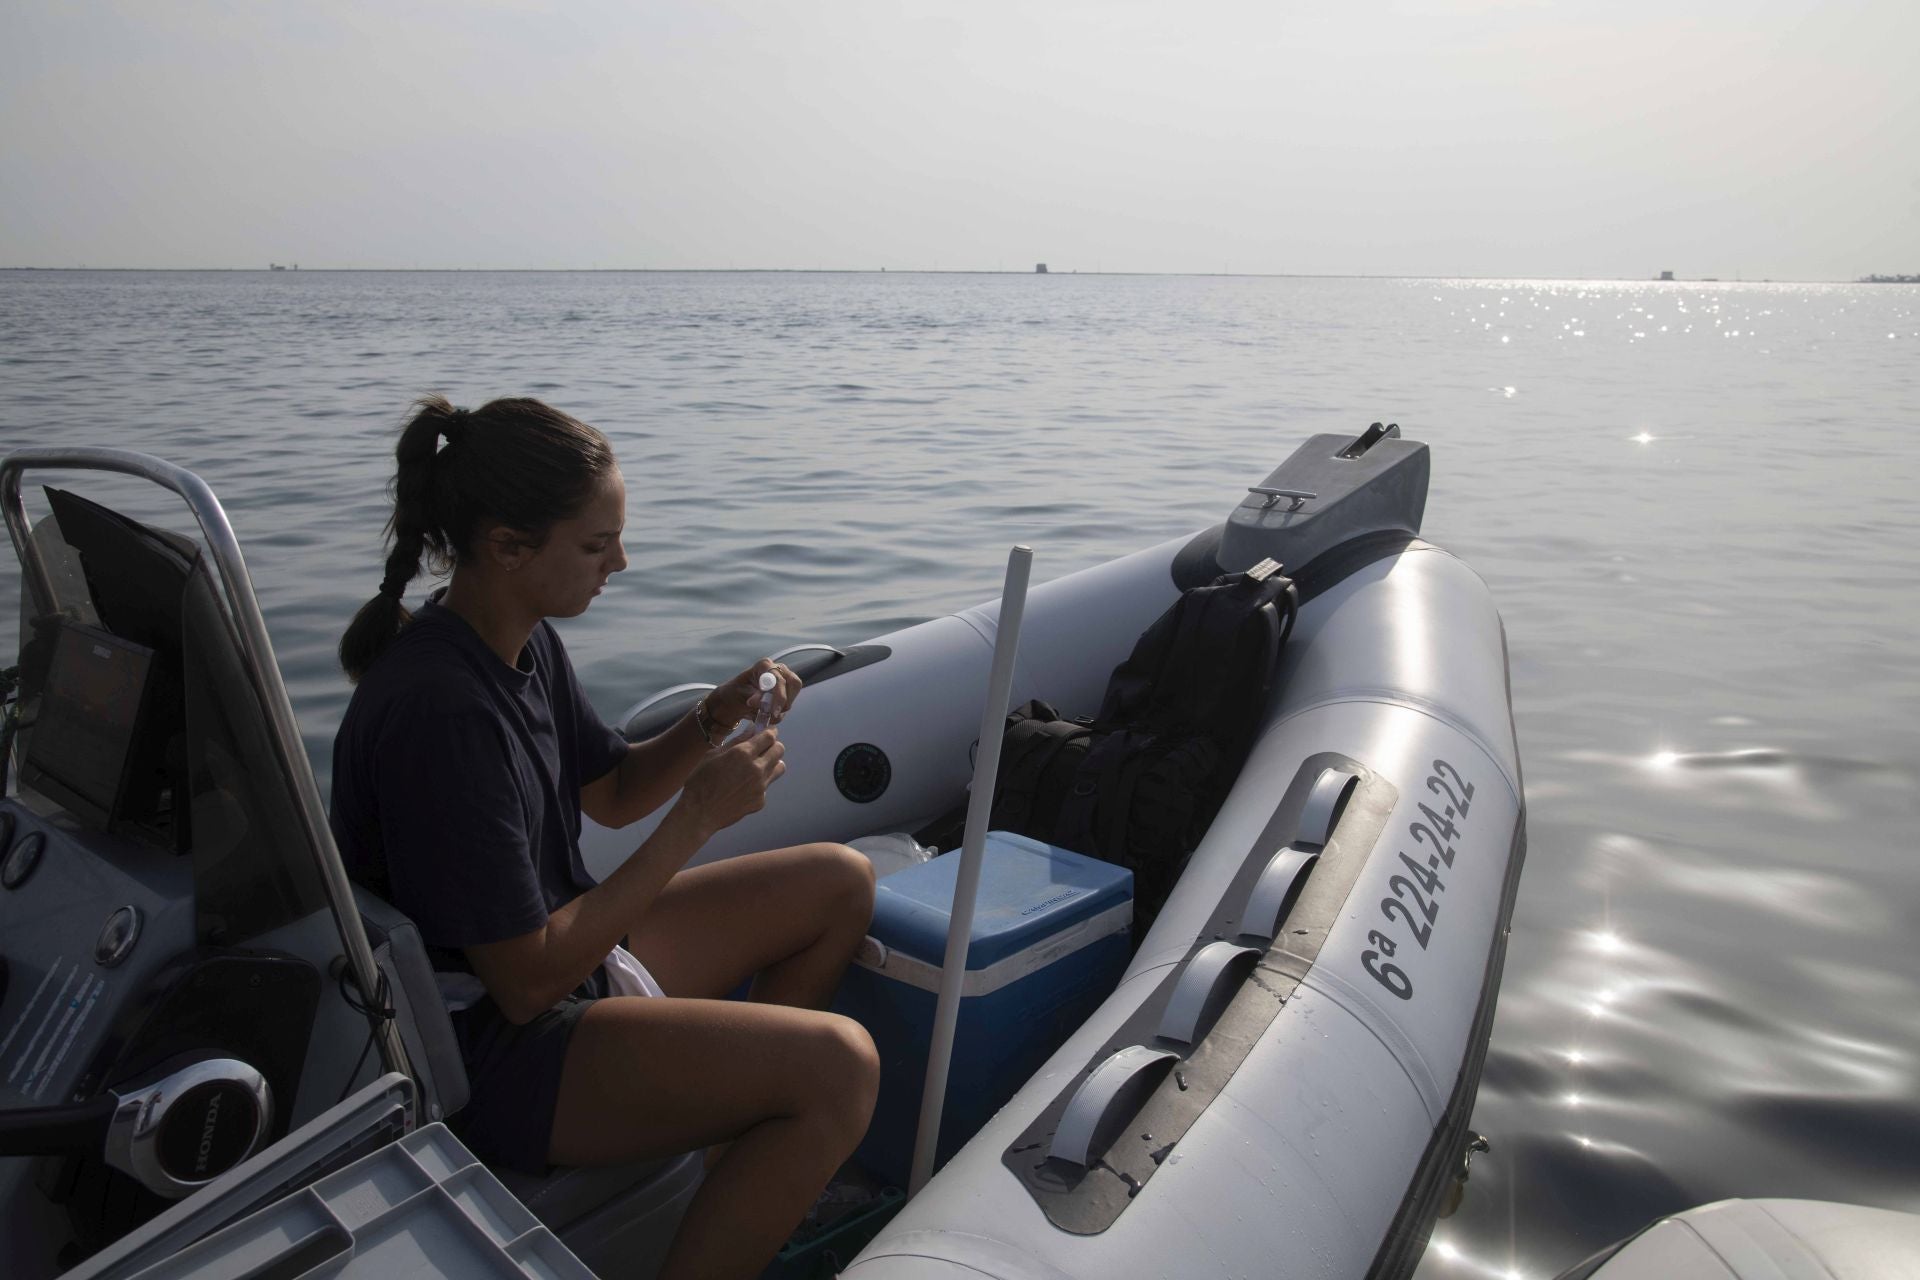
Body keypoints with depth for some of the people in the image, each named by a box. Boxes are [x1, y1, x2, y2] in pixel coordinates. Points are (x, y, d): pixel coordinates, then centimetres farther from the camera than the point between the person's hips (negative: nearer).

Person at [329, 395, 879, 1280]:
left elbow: (612, 795, 15)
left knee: (840, 883, 11)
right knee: (838, 1065, -26)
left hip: (555, 952, 10)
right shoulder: (440, 711, -29)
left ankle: (754, 1182, 20)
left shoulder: (525, 643, 1)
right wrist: (699, 816, -22)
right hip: (479, 1058, -10)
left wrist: (714, 720, -5)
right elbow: (527, 983, -25)